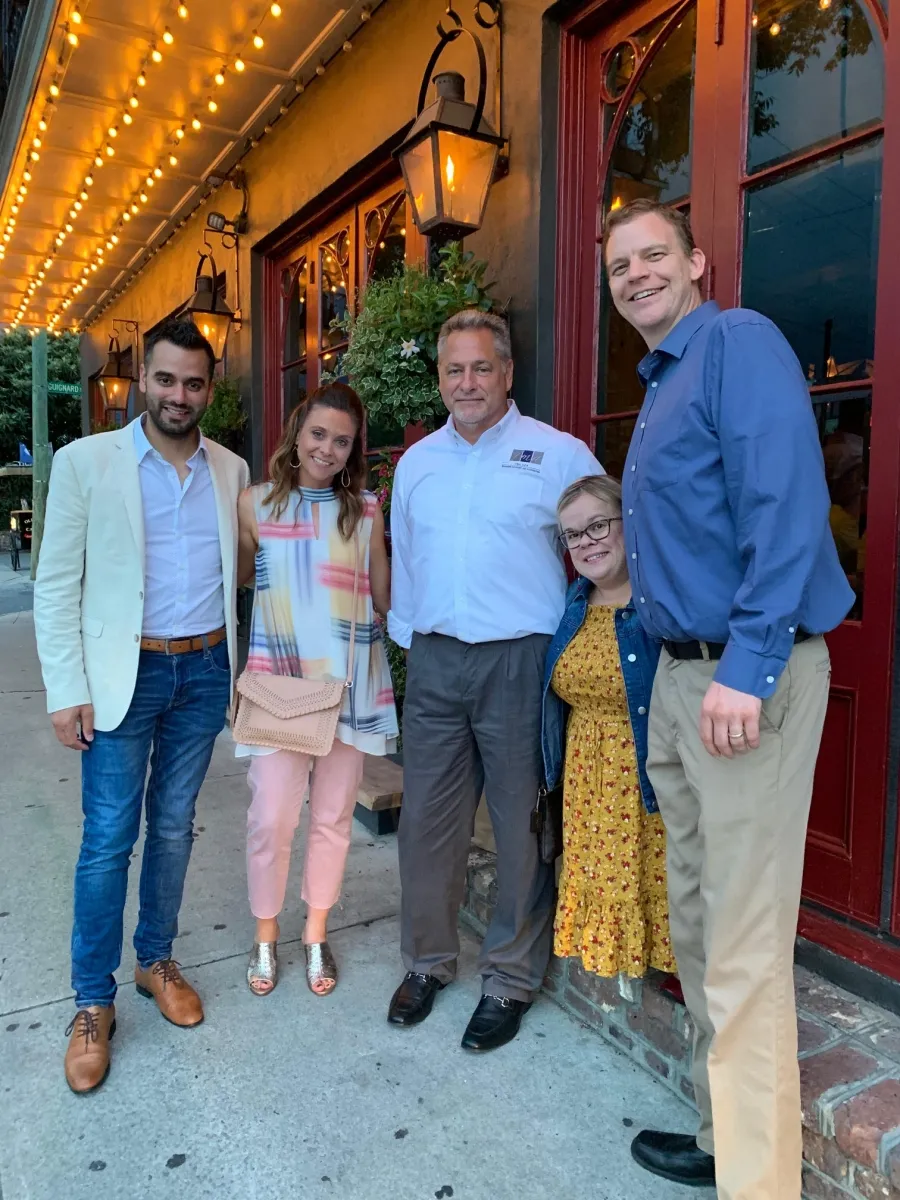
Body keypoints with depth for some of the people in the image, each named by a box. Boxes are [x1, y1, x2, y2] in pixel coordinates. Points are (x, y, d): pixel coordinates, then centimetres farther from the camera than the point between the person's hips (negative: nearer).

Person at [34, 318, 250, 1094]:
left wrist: (233, 665, 7)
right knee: (108, 838, 2)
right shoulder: (85, 462, -5)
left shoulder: (231, 470, 5)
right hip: (124, 673, -3)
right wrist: (68, 691, -9)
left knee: (174, 826, 14)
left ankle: (157, 960, 34)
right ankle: (93, 1003, 20)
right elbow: (56, 586, -5)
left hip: (205, 669, 3)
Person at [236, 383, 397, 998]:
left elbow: (385, 598, 5)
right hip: (278, 677, -1)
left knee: (333, 816, 11)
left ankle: (317, 934, 32)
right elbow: (237, 576, 6)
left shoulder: (365, 510, 3)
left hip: (350, 680, 1)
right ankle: (266, 936, 26)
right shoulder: (256, 503, 1)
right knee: (271, 818, -1)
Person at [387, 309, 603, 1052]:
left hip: (519, 661, -4)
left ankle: (511, 979, 24)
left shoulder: (559, 455, -2)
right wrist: (408, 641, 15)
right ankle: (428, 962, 30)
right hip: (434, 662, 4)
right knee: (427, 818, 11)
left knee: (522, 823, 6)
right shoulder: (416, 462, 13)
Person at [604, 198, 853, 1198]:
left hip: (745, 676, -10)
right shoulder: (658, 387, 22)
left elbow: (786, 504, -20)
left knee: (743, 944, -5)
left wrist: (749, 666, -25)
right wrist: (674, 673, 17)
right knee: (695, 921, 16)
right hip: (678, 676, 10)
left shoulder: (738, 342, -6)